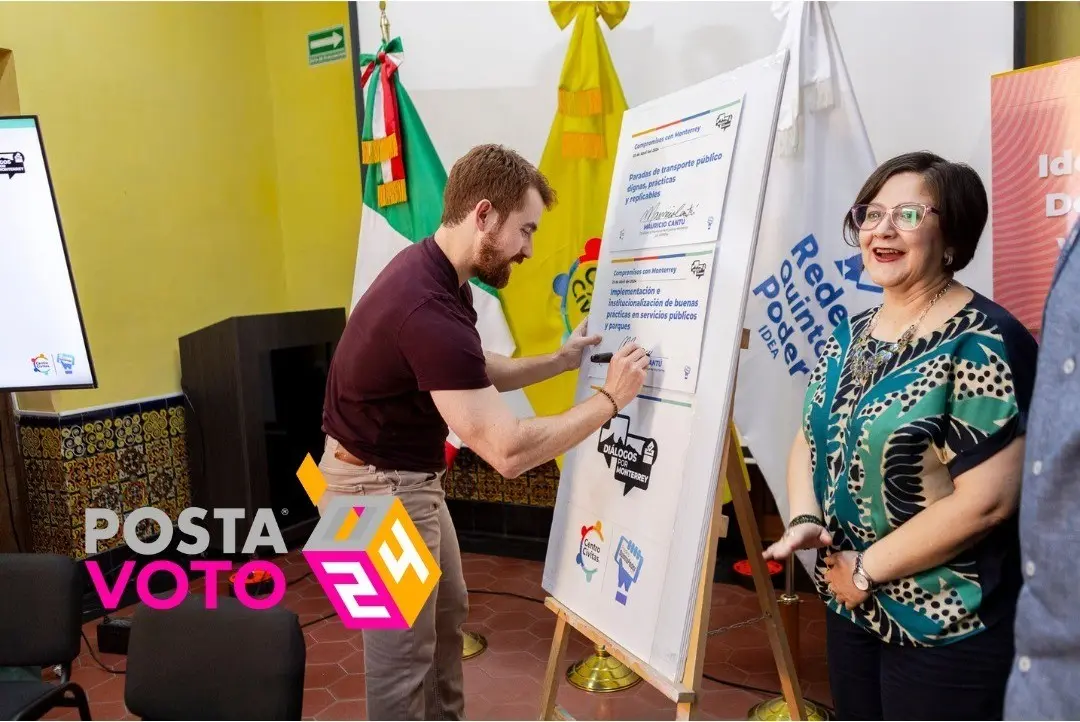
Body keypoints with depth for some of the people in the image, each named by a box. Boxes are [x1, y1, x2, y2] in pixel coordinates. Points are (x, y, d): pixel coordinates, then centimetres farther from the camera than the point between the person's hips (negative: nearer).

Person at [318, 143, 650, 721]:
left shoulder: (435, 272, -1)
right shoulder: (428, 309, -33)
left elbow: (475, 375, 13)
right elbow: (508, 451, -35)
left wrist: (559, 361, 5)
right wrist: (609, 398, -25)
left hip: (410, 478, 10)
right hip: (378, 489, -10)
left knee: (446, 613, 24)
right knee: (404, 652, 7)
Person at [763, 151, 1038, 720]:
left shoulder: (982, 345, -17)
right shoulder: (849, 335, 5)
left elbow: (985, 500, -23)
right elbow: (810, 439, 9)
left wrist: (867, 568, -16)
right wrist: (804, 520, -9)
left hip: (947, 628, -7)